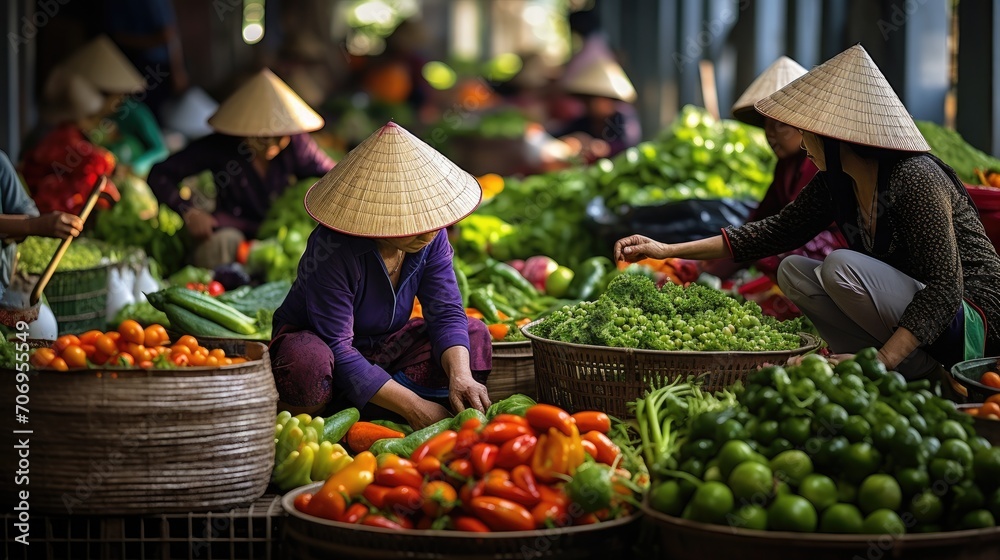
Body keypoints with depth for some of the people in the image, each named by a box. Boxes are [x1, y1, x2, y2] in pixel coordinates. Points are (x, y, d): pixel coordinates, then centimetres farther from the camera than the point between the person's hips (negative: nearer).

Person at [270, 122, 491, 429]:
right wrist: (411, 405, -37)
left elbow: (447, 312, -12)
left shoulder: (431, 236, -13)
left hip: (384, 346, 7)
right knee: (311, 365, -42)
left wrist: (460, 376, -33)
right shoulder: (333, 250, -32)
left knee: (476, 335, -12)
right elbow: (337, 348, -34)